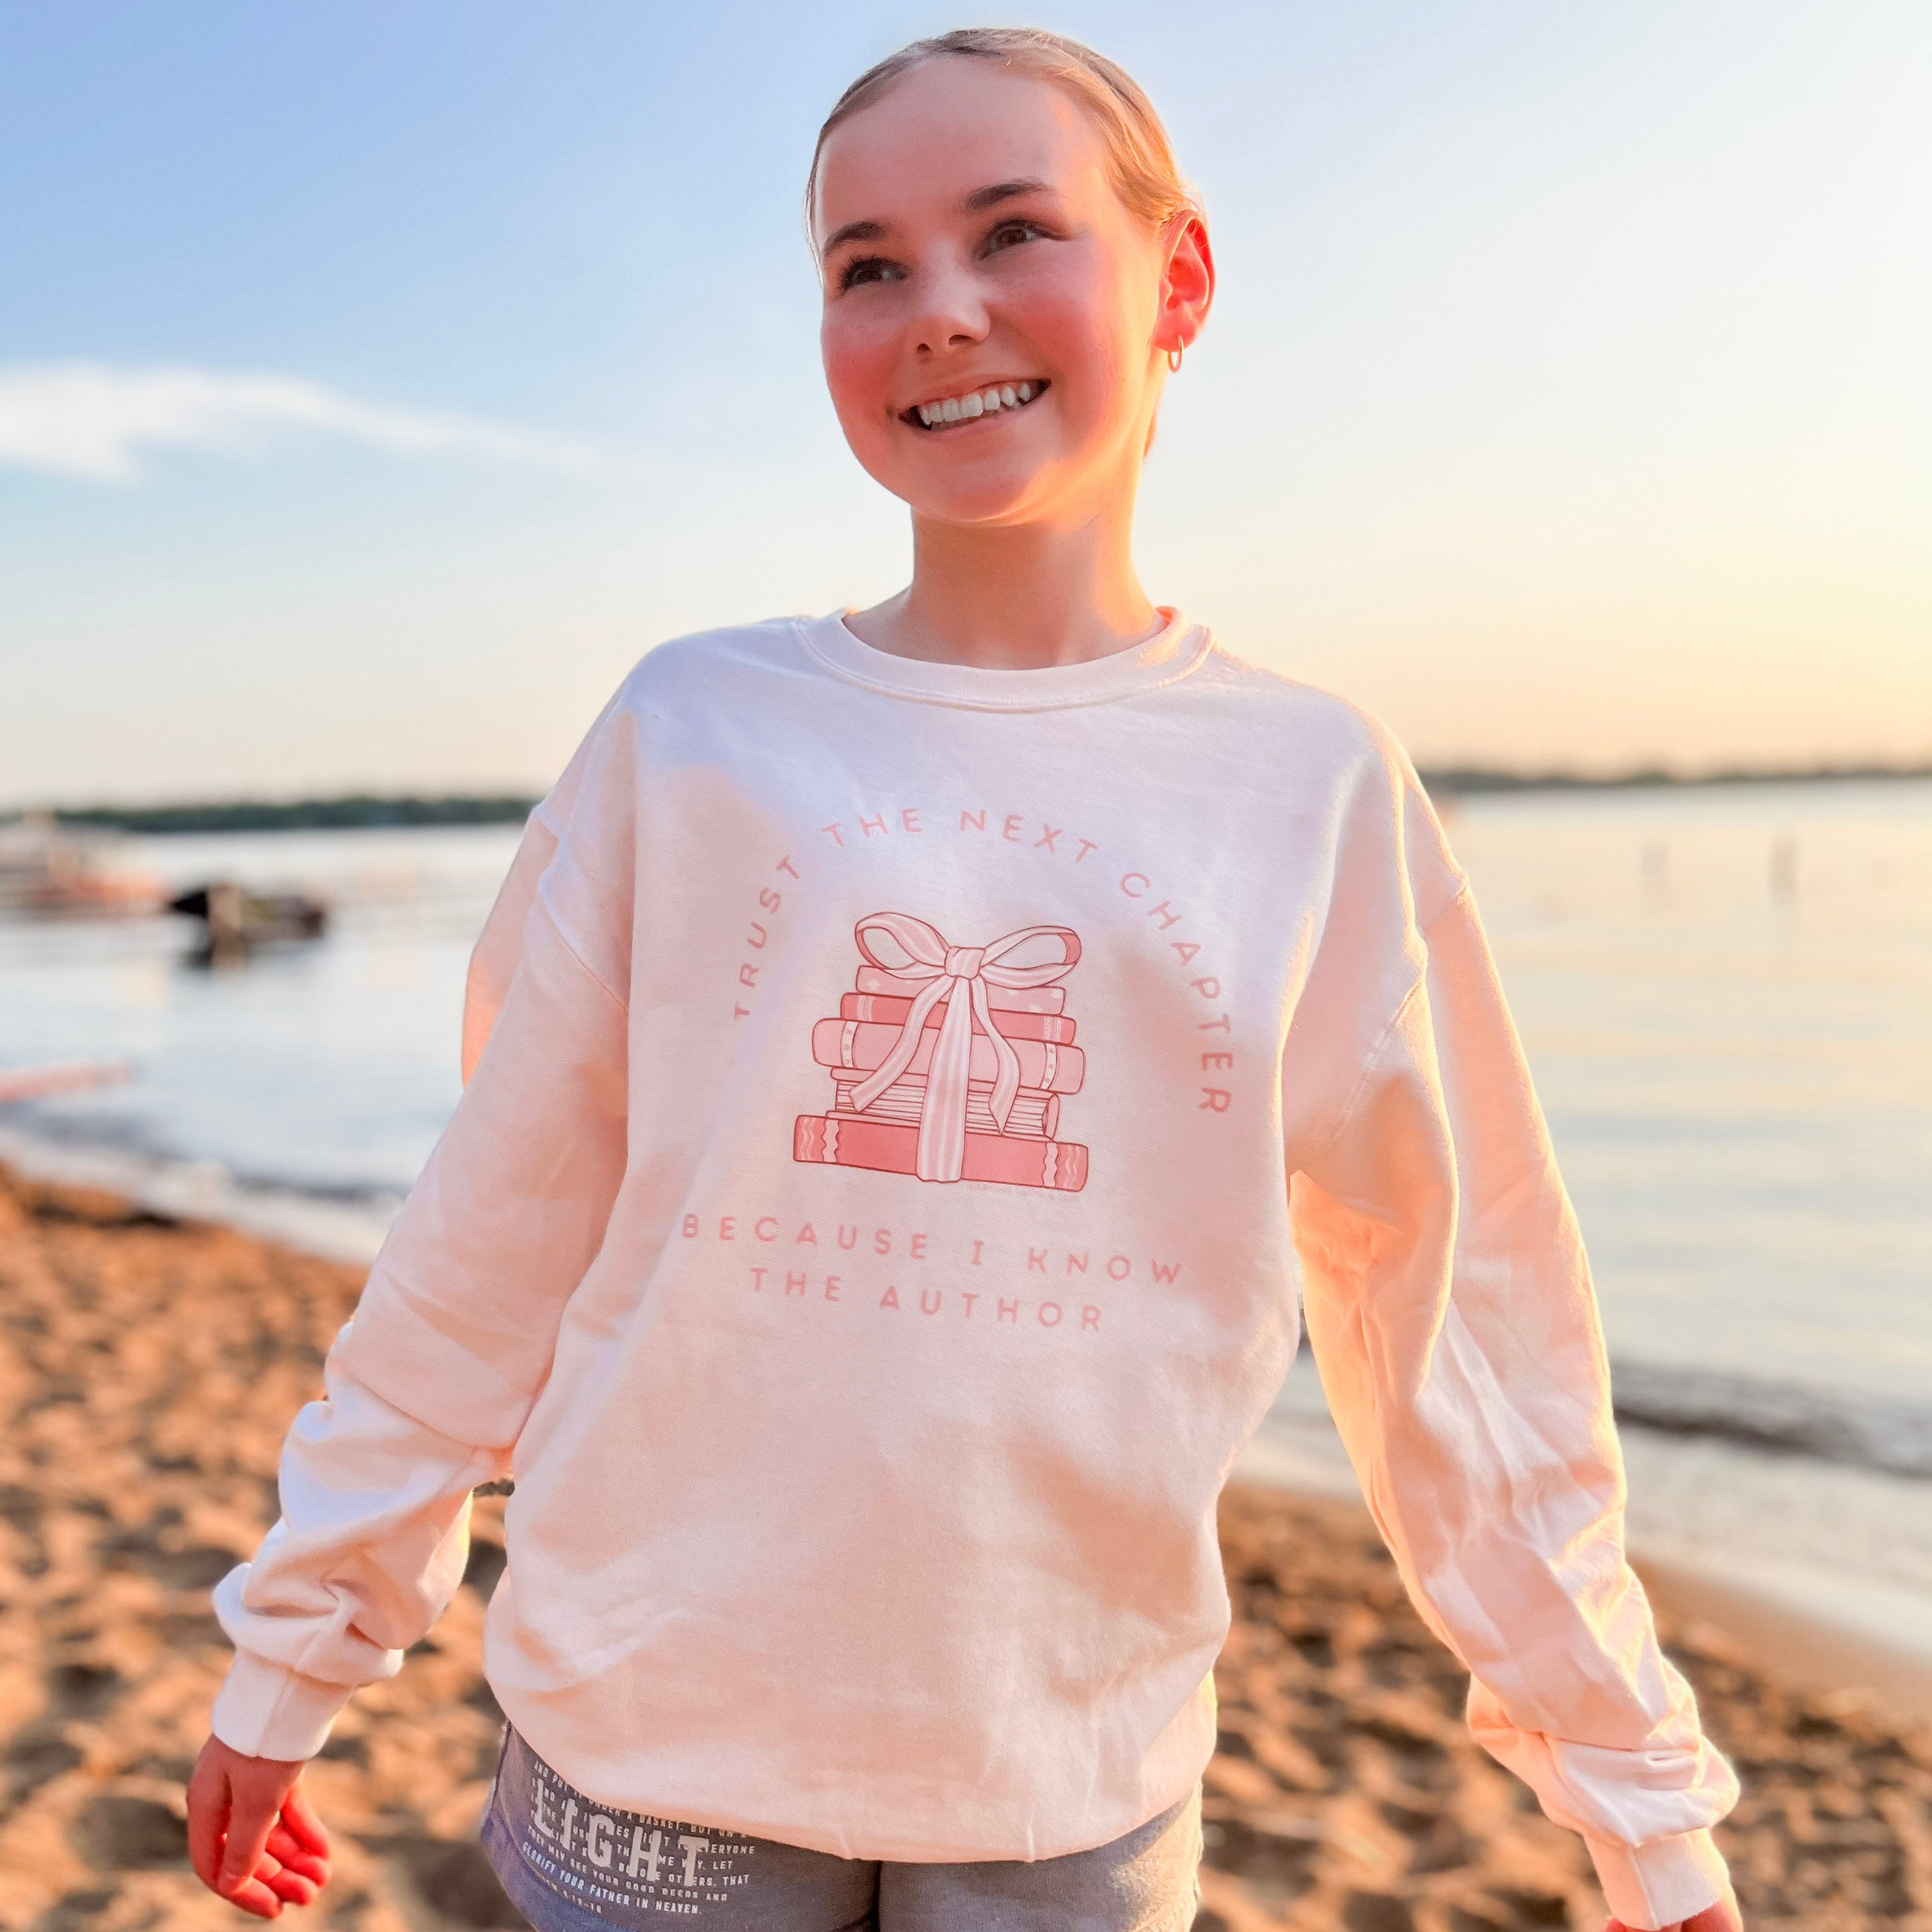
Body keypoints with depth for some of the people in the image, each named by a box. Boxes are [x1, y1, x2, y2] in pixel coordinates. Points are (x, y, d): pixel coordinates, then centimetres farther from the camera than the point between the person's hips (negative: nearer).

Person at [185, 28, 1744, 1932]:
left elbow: (1453, 1323, 1)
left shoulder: (1315, 789, -3)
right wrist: (293, 1656, 5)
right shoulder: (692, 732, -5)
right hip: (652, 1756, 0)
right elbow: (485, 1253, 0)